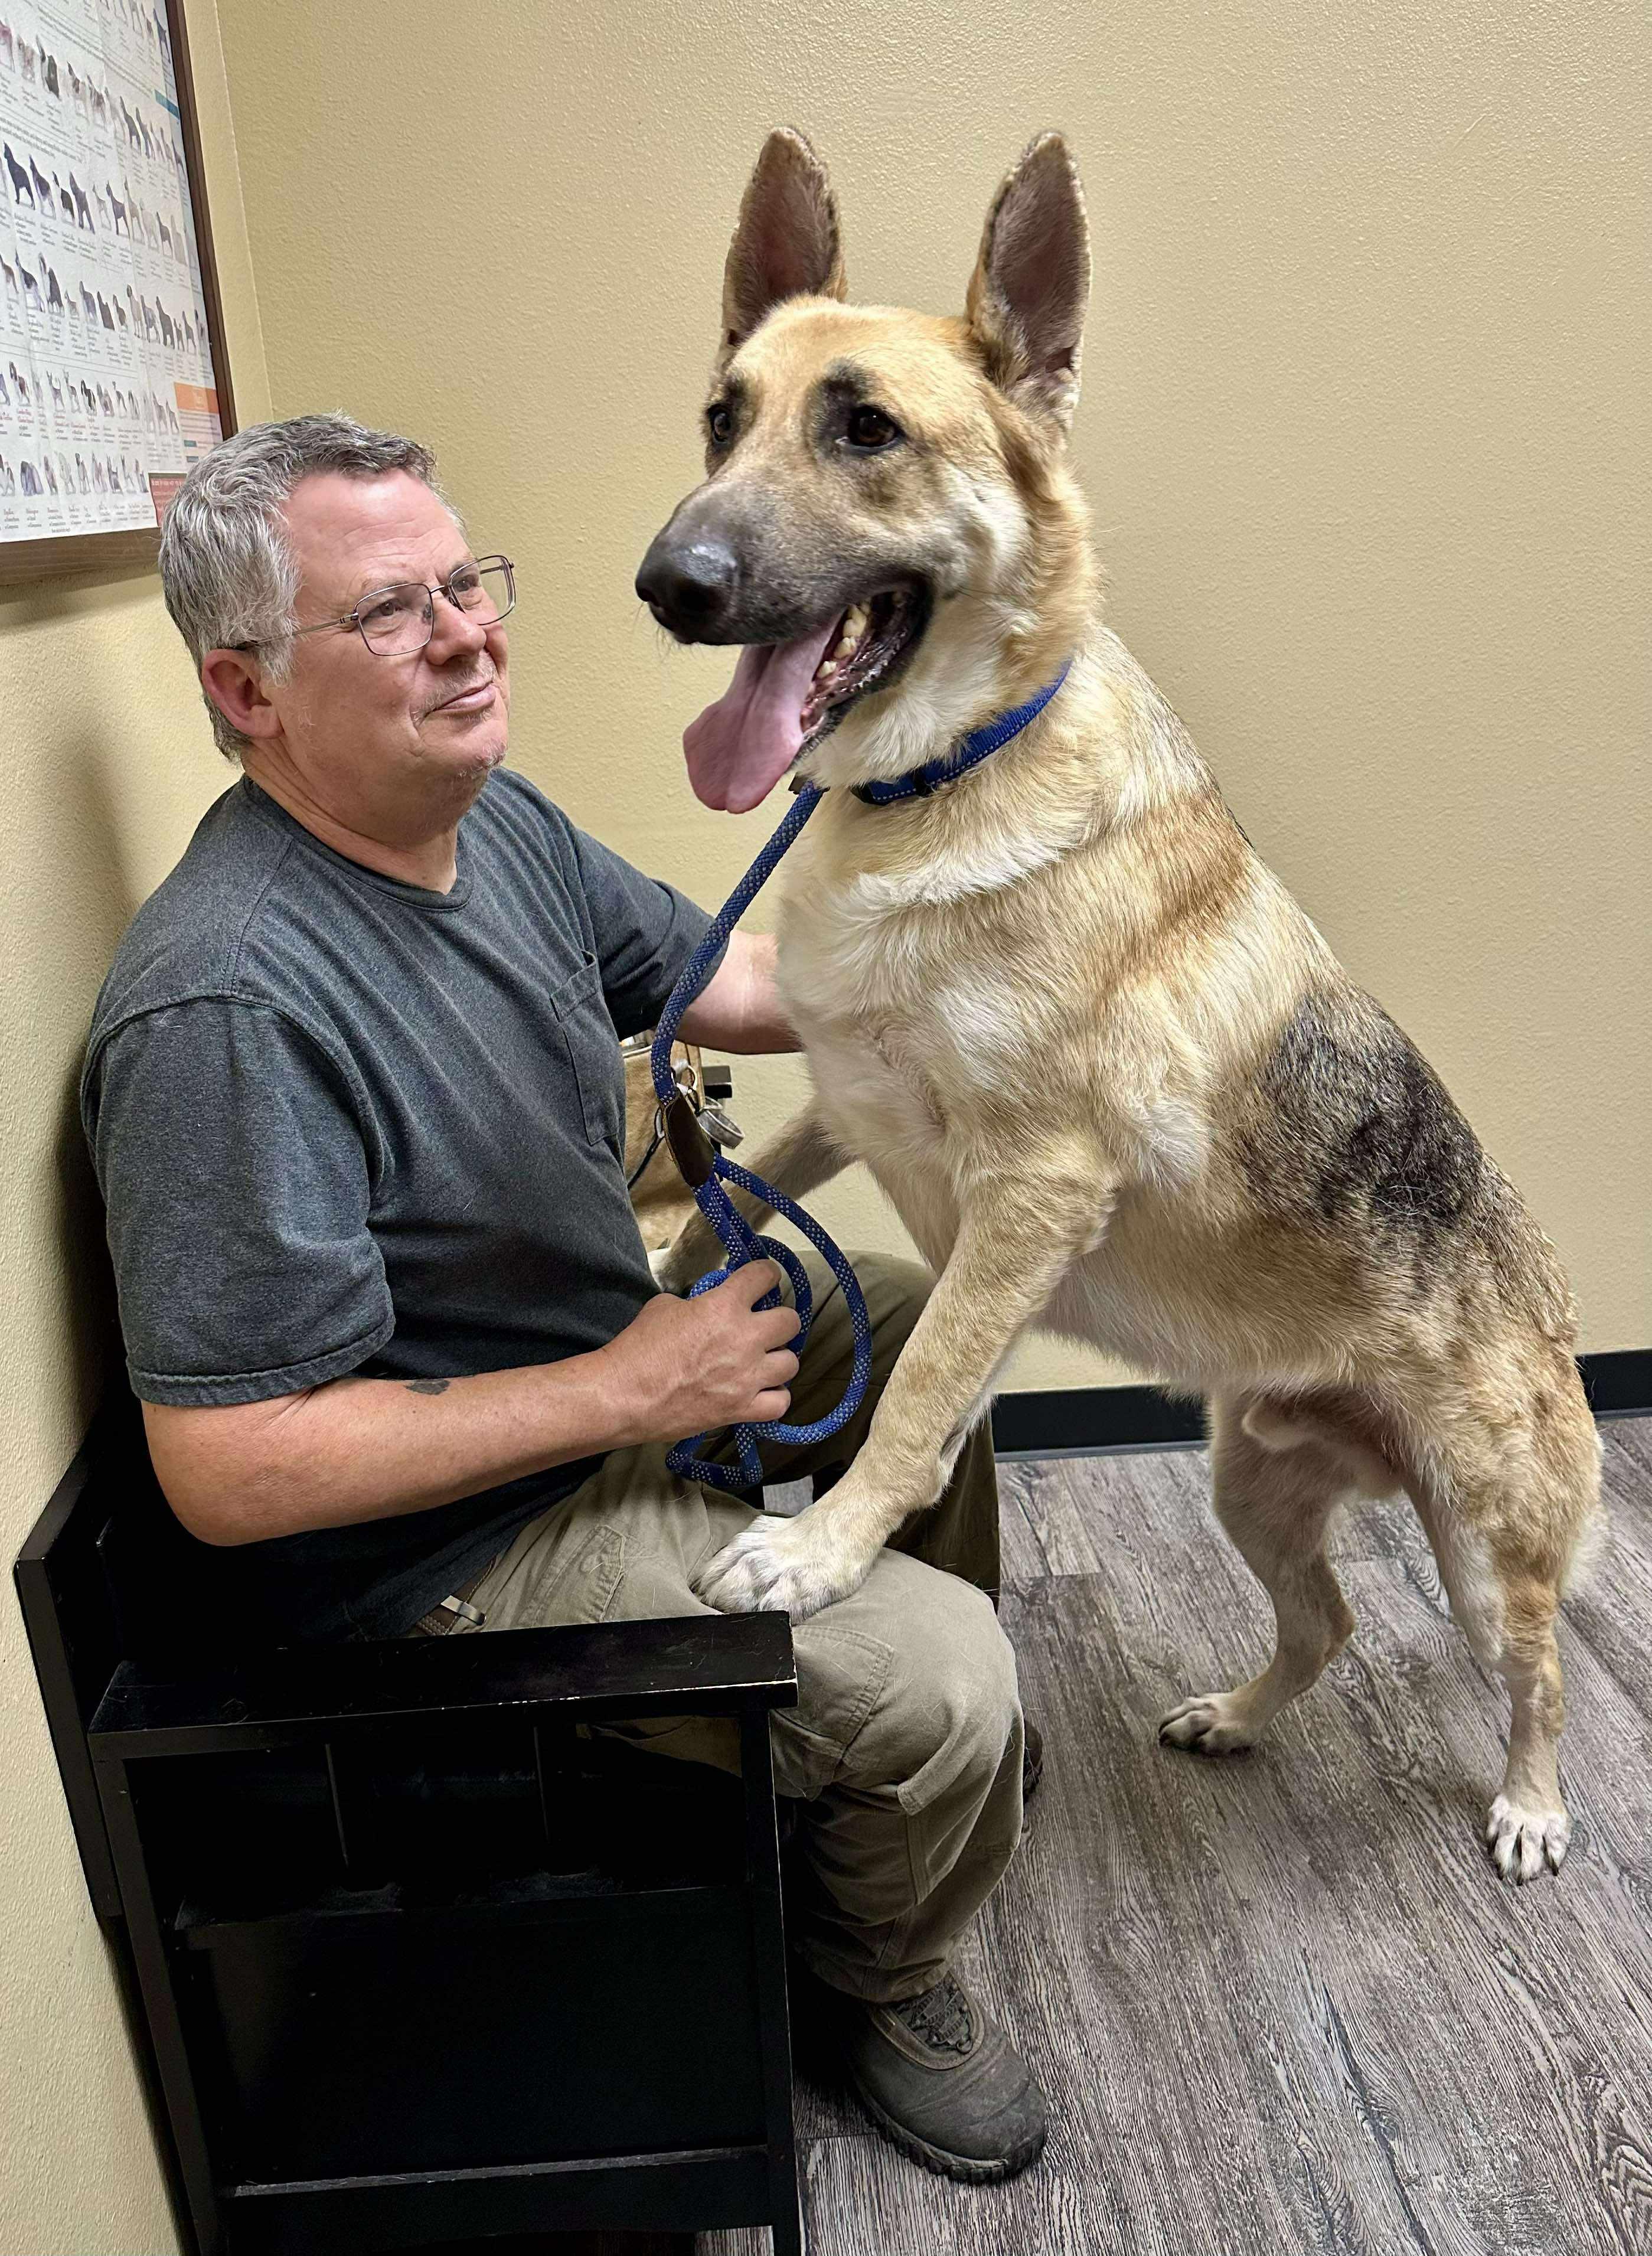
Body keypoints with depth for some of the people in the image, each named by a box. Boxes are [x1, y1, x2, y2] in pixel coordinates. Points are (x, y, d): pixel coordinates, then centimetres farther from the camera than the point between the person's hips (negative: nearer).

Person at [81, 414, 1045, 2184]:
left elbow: (737, 983, 8)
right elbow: (226, 1472, -29)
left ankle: (935, 1757, 39)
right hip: (432, 1551, -9)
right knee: (939, 1682, -17)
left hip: (600, 1378, 10)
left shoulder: (494, 823, -1)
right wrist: (629, 1388, -25)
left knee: (925, 1326, 18)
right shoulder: (228, 1007, -30)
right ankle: (884, 1984, 20)